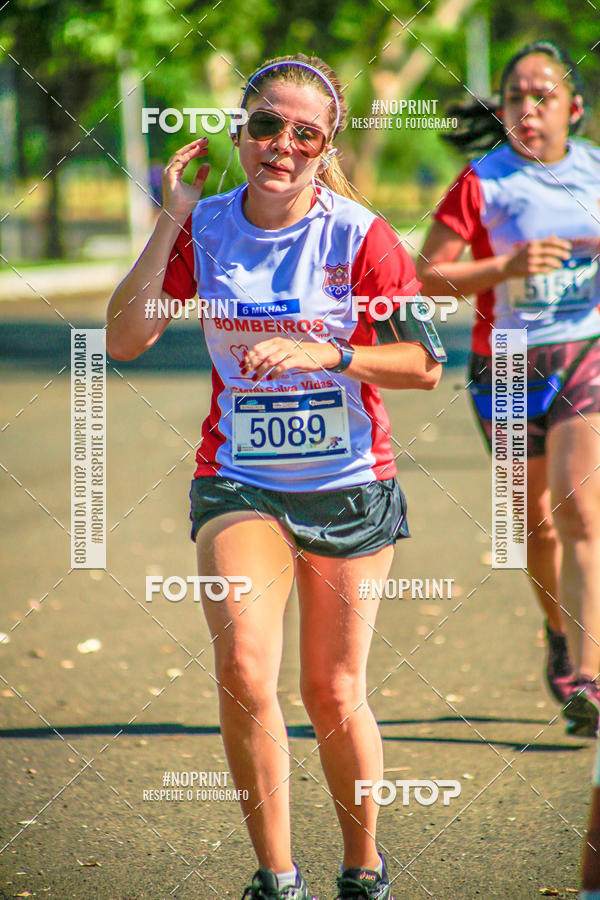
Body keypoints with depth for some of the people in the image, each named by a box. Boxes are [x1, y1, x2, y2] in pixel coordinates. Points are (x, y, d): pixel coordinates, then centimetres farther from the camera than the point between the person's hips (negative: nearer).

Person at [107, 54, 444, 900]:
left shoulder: (359, 236, -10)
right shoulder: (206, 229, -2)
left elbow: (425, 363, -9)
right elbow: (125, 339, -6)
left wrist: (328, 354, -23)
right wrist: (170, 222, -10)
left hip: (348, 484, -1)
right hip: (239, 480, 1)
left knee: (334, 696, 5)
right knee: (244, 667, -21)